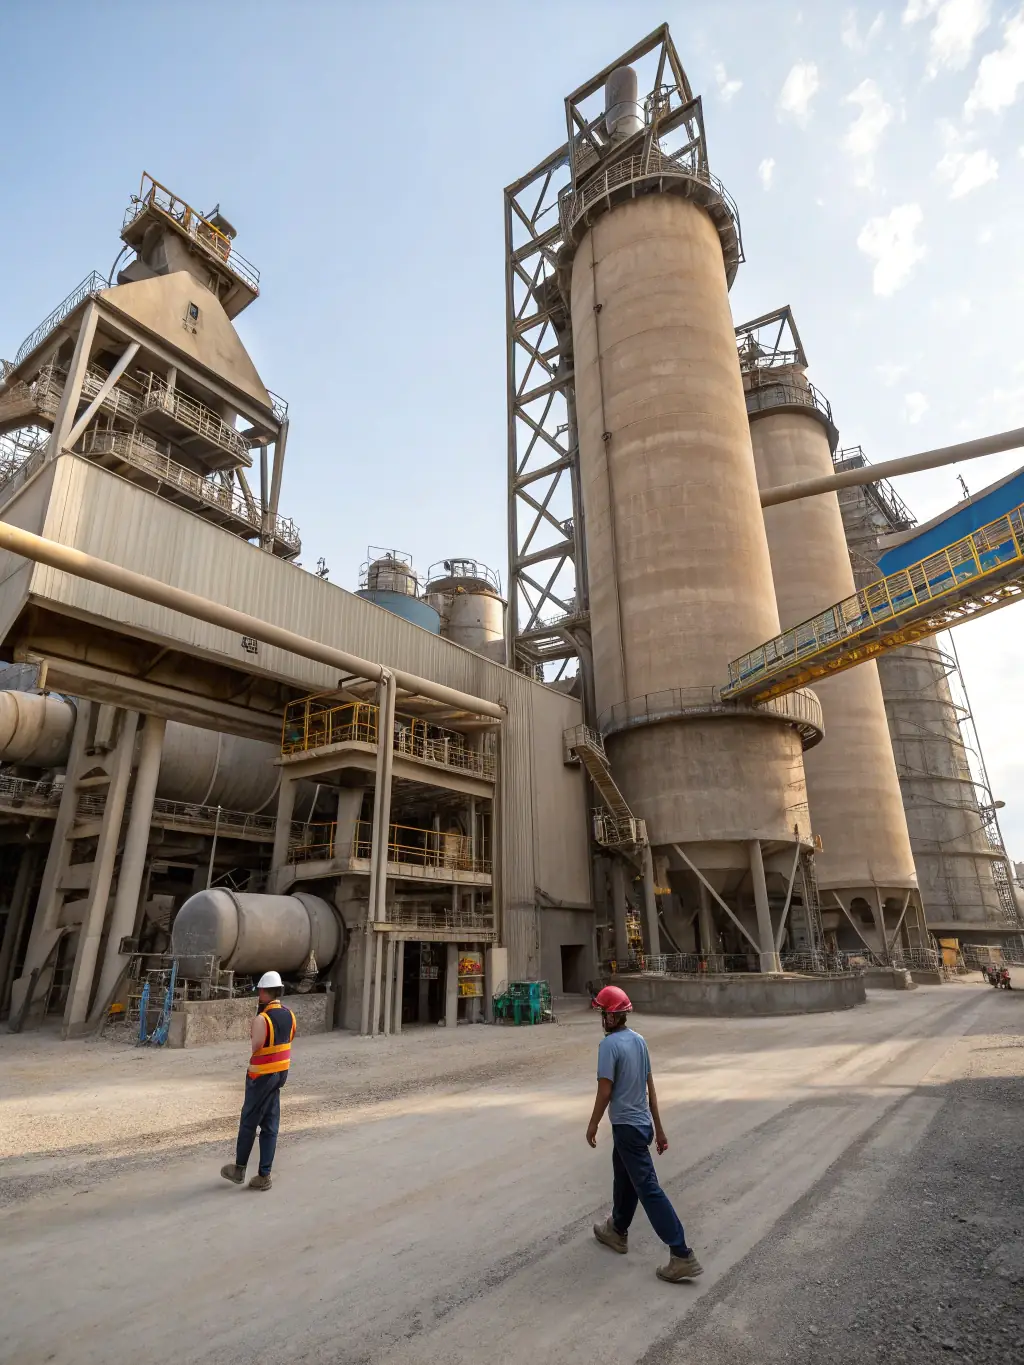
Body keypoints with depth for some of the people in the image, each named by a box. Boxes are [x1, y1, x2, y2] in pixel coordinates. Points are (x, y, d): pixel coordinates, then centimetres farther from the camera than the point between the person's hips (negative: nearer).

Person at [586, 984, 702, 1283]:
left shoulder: (609, 1044, -21)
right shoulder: (639, 1040, 3)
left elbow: (605, 1091, -19)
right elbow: (650, 1087, 8)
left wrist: (593, 1125, -5)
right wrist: (659, 1128, 14)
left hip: (627, 1126, -9)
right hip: (642, 1123, 9)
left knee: (648, 1189, -3)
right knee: (624, 1180, 25)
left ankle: (682, 1256, -2)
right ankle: (617, 1231, 42)